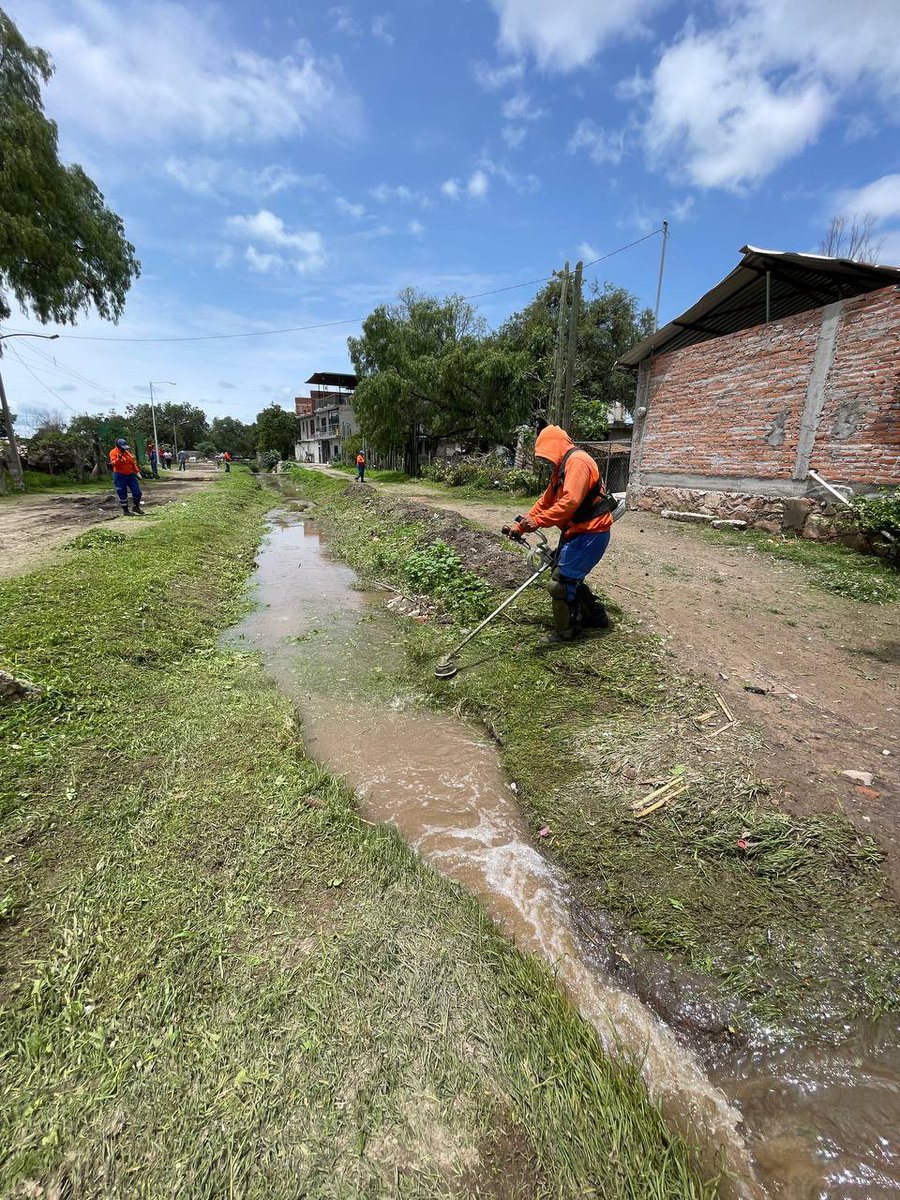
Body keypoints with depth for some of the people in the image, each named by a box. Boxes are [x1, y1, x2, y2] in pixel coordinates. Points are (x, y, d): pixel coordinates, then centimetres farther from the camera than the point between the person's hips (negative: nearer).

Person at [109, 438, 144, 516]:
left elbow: (133, 463, 19)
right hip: (120, 476, -6)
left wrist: (137, 472, 12)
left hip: (130, 475, 6)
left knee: (137, 492, 4)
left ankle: (135, 507, 24)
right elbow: (113, 463, -20)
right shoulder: (114, 452, -7)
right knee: (122, 495, 0)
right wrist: (119, 459, -37)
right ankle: (125, 510, 14)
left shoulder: (127, 452, 12)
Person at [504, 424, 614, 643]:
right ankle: (596, 616, 32)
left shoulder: (577, 461, -16)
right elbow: (545, 502, 19)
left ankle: (566, 632, 8)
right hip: (576, 532, 11)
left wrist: (538, 522, -34)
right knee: (569, 578, 17)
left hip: (590, 533, -10)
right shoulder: (561, 468, 18)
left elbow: (570, 502, -30)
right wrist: (521, 526, 14)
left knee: (559, 583, -8)